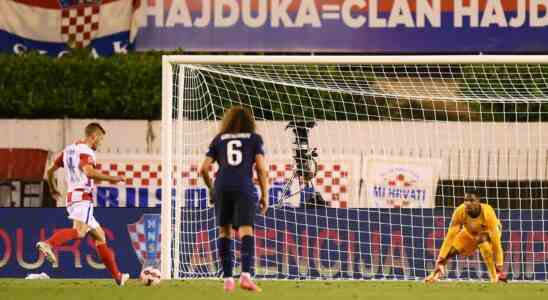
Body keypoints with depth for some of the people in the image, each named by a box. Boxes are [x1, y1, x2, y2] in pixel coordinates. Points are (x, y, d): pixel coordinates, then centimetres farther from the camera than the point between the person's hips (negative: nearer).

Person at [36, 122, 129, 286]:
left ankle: (117, 275, 18)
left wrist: (53, 189, 43)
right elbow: (88, 171, -25)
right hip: (82, 197, -10)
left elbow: (50, 171, 27)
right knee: (79, 231, -31)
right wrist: (111, 178, -16)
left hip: (71, 198, 10)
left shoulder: (68, 150, 21)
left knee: (99, 235, 15)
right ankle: (48, 244, -51)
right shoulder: (86, 151, -6)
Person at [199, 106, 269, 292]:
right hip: (244, 188, -2)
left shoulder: (219, 139, 19)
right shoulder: (254, 138, 16)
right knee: (246, 231, -10)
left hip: (222, 187, 2)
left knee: (225, 231, 14)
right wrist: (265, 195, 9)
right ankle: (245, 275, -30)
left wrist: (210, 188, 29)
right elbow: (261, 167, 4)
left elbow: (204, 169, 13)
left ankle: (227, 279, 11)